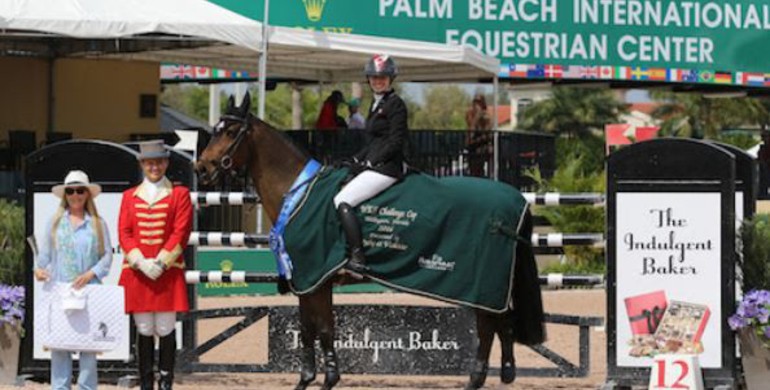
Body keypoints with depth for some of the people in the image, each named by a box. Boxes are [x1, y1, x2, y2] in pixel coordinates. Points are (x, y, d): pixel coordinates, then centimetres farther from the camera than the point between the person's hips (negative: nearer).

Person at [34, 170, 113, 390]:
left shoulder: (97, 224, 8)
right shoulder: (55, 222, 11)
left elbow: (107, 256, 4)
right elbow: (45, 253, 9)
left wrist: (91, 274, -11)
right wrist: (39, 269, -10)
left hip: (89, 291, -1)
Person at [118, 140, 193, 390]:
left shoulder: (179, 194, 5)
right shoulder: (129, 196, 12)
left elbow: (181, 233, -3)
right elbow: (124, 233, 5)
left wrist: (161, 262, -13)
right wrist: (141, 263, -10)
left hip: (168, 272, -2)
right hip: (137, 273, 2)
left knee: (166, 330, -2)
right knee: (144, 331, 3)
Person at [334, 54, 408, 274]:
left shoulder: (395, 105, -8)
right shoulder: (377, 105, 21)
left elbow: (395, 142, -15)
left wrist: (371, 161, -16)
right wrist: (357, 159, 12)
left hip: (386, 169, -10)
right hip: (372, 166, 10)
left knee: (343, 201, -20)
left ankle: (357, 258, -27)